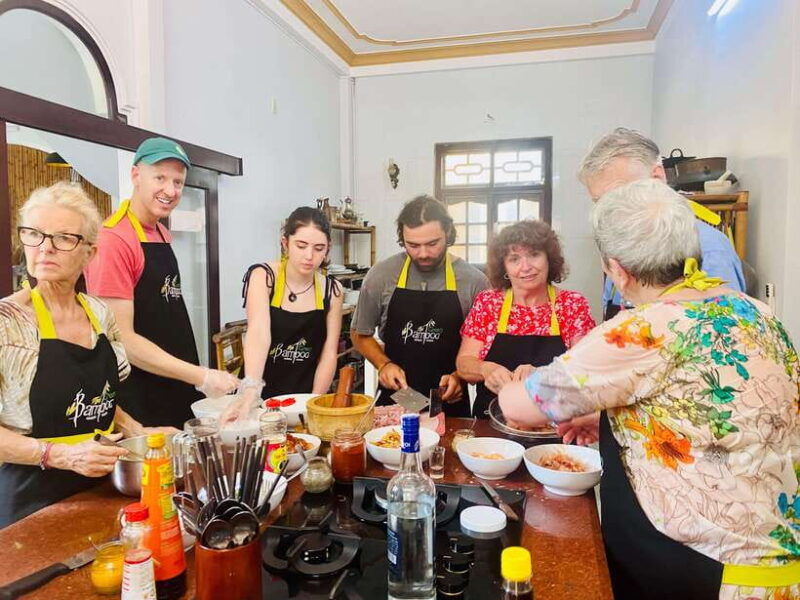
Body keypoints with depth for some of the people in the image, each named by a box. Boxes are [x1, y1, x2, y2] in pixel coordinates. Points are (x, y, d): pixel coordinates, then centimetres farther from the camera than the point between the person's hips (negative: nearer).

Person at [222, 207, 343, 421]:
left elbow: (329, 353, -2)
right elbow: (259, 333, -25)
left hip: (305, 395, 1)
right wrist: (250, 388, -39)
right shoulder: (262, 276, -10)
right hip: (262, 395, -1)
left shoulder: (332, 289, -3)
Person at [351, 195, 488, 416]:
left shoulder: (474, 280, -5)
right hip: (394, 398, 1)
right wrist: (383, 364, -6)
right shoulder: (380, 276, -4)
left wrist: (460, 376, -11)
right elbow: (360, 334, 9)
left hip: (450, 402, 0)